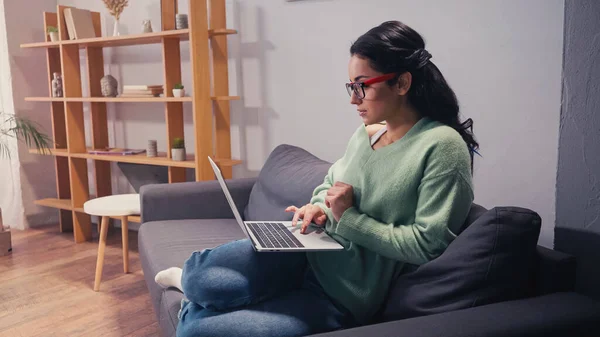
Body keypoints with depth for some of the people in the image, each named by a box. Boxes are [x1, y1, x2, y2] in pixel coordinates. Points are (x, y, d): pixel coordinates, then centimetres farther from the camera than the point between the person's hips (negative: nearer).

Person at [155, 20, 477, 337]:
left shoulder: (442, 146, -16)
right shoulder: (365, 132, 6)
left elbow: (426, 244, -19)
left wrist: (349, 218, -19)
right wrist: (318, 208, -2)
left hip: (342, 299, -5)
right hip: (310, 254, 6)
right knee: (199, 281, -18)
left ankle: (194, 309, 23)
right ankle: (192, 278, 19)